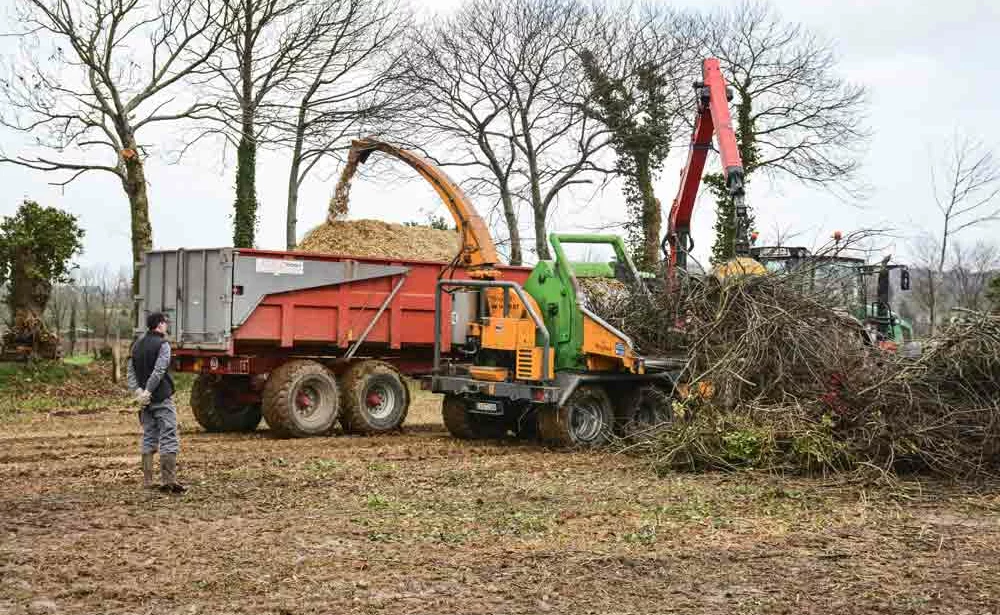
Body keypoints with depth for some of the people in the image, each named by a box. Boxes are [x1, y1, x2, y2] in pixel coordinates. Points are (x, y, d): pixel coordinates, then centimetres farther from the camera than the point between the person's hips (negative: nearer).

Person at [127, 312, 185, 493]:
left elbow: (131, 372, 7)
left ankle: (147, 481, 13)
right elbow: (159, 371, -19)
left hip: (146, 399, 7)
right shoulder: (162, 344, -9)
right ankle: (169, 480, -11)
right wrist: (148, 392, -17)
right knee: (169, 438, -6)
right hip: (162, 398, -7)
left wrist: (138, 392, -4)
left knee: (148, 438, 13)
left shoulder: (137, 345, 14)